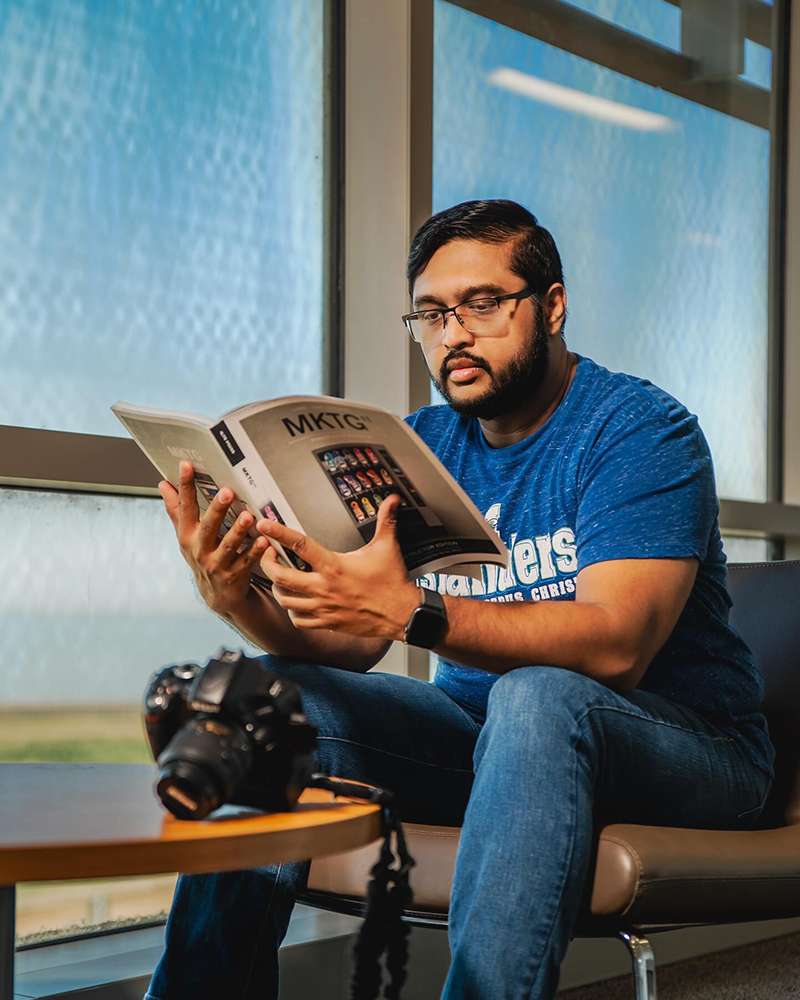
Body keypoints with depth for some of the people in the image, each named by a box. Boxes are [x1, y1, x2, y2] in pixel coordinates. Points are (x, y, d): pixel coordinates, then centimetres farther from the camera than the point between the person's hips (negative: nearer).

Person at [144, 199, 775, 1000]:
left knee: (538, 698, -37)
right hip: (481, 731, 6)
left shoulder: (641, 430, -11)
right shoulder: (419, 447, 6)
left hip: (684, 740, -5)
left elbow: (616, 643, -27)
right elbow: (342, 646, -3)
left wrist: (413, 611, -41)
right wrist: (242, 600, -26)